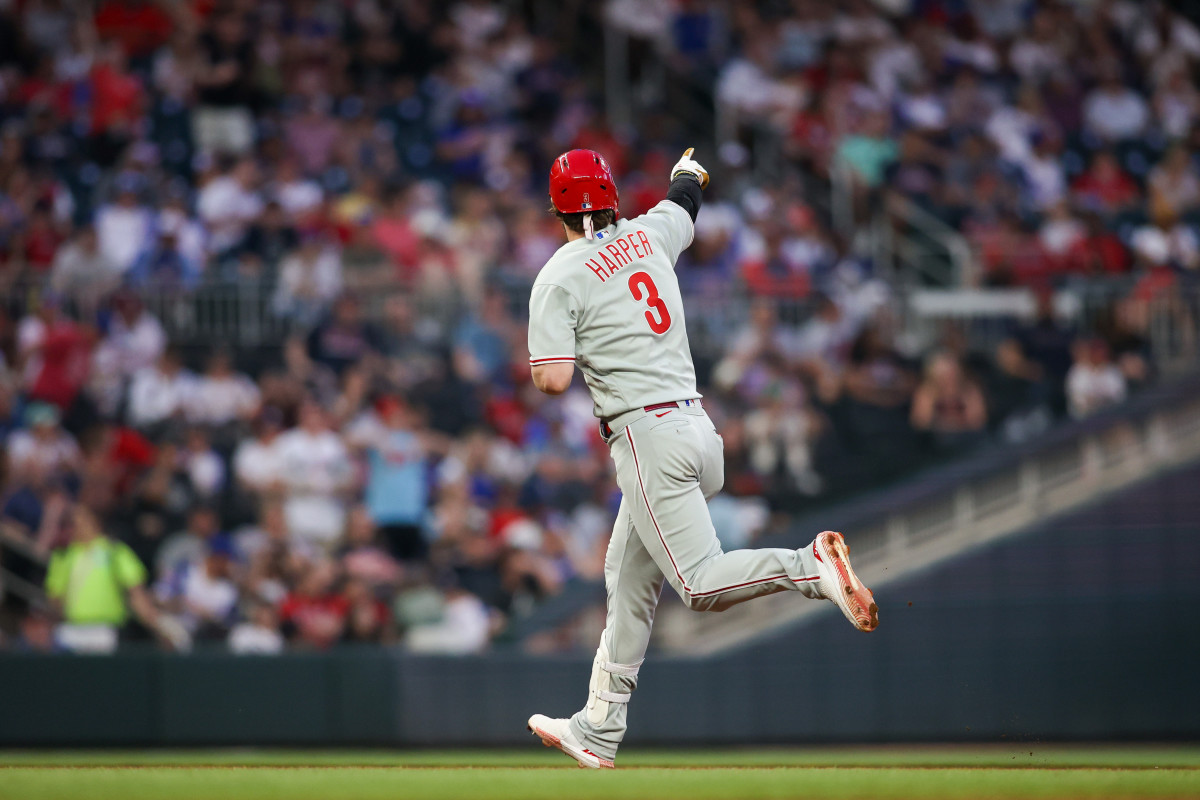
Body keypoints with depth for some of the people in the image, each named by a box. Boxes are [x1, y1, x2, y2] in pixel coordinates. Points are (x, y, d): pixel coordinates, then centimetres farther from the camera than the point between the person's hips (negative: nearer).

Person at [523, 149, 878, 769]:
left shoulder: (558, 278, -7)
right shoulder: (649, 234, 11)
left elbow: (552, 380, -15)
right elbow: (685, 199, 35)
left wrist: (540, 353, 9)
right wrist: (689, 168, 58)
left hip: (646, 434, -8)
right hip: (696, 425, 8)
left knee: (701, 584, -13)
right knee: (627, 576, 17)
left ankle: (812, 566, -33)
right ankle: (598, 730, 22)